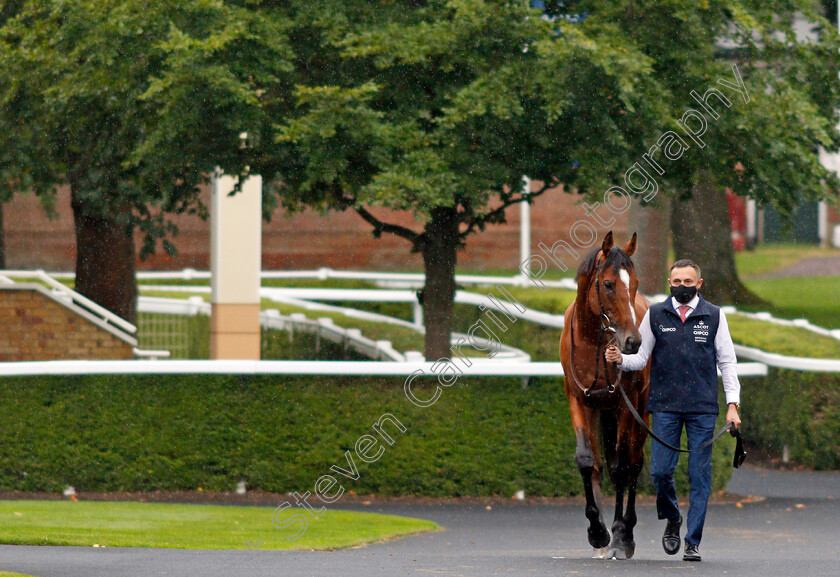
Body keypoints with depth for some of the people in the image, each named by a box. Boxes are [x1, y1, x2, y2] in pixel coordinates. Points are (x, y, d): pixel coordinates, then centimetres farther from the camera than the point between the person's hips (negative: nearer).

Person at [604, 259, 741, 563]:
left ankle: (693, 542, 4)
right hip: (665, 406, 0)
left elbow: (727, 362, 7)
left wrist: (732, 404, -1)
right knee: (660, 471, -6)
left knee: (699, 476, -2)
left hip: (703, 408, 0)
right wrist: (620, 359, -14)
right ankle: (672, 520, 22)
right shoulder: (655, 315, 7)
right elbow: (641, 357, 8)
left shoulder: (714, 316, 6)